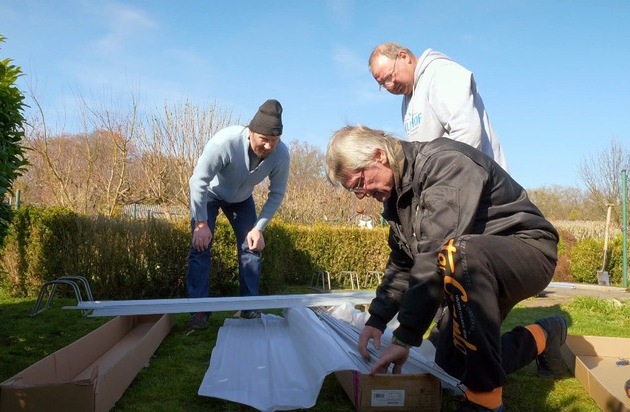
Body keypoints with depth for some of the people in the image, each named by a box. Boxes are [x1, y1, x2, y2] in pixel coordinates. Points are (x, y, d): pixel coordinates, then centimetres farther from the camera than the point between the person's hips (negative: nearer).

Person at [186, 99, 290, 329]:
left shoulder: (281, 154, -29)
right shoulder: (226, 141, -41)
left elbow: (277, 194, -15)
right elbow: (198, 181, -32)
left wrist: (259, 228, -20)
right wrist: (201, 223, -30)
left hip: (242, 199, 3)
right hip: (209, 194, -3)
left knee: (251, 247, -3)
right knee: (201, 246, -12)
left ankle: (249, 307, 9)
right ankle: (200, 310, -4)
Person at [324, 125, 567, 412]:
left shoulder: (444, 163, -26)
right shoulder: (397, 193, 4)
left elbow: (435, 259, -34)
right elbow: (401, 263, 12)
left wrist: (405, 337, -32)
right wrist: (377, 319, 1)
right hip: (480, 270, 9)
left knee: (457, 256, -40)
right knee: (452, 364, 9)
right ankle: (543, 338, 28)